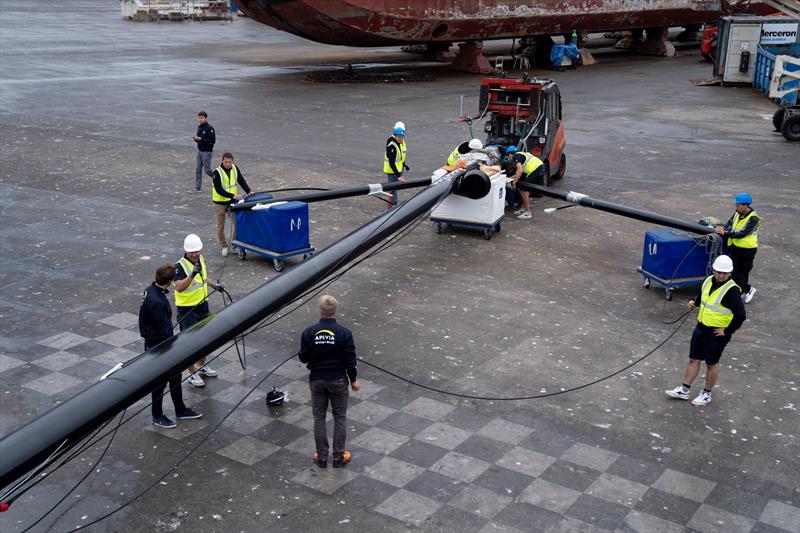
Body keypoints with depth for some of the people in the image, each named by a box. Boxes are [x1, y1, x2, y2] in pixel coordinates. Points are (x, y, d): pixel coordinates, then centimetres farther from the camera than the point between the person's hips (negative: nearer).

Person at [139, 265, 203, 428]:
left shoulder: (151, 290, 0)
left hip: (162, 342, 10)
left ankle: (180, 410, 32)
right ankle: (157, 416, 24)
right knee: (160, 381, 7)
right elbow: (163, 330, -25)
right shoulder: (156, 301, -31)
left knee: (175, 375, 19)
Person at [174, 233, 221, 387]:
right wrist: (192, 274, -45)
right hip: (187, 309, -8)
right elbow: (179, 287, -35)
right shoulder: (180, 266, -22)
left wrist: (214, 286, 15)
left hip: (202, 305, 8)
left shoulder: (201, 259, 2)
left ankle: (201, 366, 37)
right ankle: (192, 373, 14)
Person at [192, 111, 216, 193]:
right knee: (198, 170, 6)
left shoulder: (209, 128, -15)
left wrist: (200, 139, -22)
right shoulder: (199, 127, 9)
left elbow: (212, 140, -19)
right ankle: (197, 188, 10)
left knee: (207, 169, -1)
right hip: (199, 151, 7)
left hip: (207, 152, -7)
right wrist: (195, 138, -4)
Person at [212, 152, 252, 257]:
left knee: (237, 222, 2)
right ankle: (223, 246, 21)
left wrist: (249, 192, -15)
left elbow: (242, 181, 0)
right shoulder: (217, 172, -19)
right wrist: (232, 196, -30)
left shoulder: (235, 168, -3)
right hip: (220, 202, -4)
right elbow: (219, 190, -22)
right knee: (220, 225, 6)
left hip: (232, 201, 4)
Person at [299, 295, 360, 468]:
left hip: (317, 381, 1)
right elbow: (350, 360, -9)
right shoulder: (344, 333, -14)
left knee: (319, 418, 13)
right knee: (340, 418, 12)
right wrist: (353, 380, 5)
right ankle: (338, 457, 15)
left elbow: (303, 358, -3)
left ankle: (322, 456, 18)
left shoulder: (309, 332, -11)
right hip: (338, 381, -1)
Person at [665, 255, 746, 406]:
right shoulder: (709, 281, 1)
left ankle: (706, 394, 26)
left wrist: (727, 331, -17)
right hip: (701, 327, 7)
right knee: (693, 359, 13)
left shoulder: (731, 290, -22)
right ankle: (684, 390, 23)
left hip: (717, 333, -7)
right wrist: (694, 302, 2)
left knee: (712, 363, 9)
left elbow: (740, 315, -24)